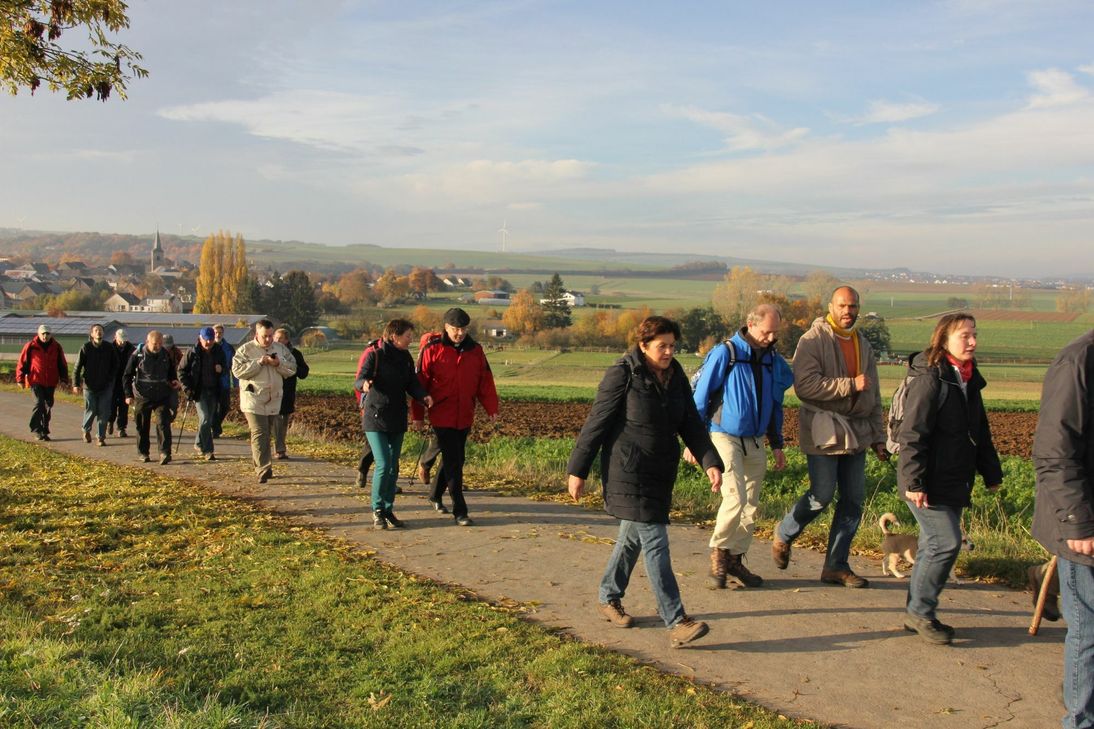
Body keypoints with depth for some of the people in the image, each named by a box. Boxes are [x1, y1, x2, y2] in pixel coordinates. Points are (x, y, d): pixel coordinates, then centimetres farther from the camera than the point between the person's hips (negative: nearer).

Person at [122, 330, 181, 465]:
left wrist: (174, 381, -2)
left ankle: (165, 453, -15)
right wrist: (128, 395, -6)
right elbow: (127, 376, 0)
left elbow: (172, 371, 20)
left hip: (162, 396, 1)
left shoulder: (166, 354, 2)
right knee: (142, 426, 9)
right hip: (142, 397, -1)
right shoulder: (138, 355, -6)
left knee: (163, 423, -12)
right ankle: (142, 453, 22)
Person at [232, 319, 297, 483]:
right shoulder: (245, 350, -2)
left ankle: (259, 466, 25)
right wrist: (258, 362, -18)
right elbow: (237, 371, -12)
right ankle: (263, 470, -15)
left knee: (267, 434, 13)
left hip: (274, 400, 5)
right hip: (253, 400, -5)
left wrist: (279, 364, -12)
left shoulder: (281, 349, 10)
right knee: (259, 434, -11)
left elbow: (292, 369, 7)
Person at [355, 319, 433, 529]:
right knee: (383, 465, -12)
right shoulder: (375, 355, -10)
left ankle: (388, 509, 20)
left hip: (397, 418, 6)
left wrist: (423, 397, -14)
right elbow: (359, 379, -18)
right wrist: (364, 384, -42)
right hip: (375, 417, -6)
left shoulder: (406, 358, 7)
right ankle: (377, 510, 3)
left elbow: (412, 384, 6)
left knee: (393, 467, 9)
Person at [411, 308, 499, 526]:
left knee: (456, 459, 16)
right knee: (453, 462, -7)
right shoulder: (432, 350, -8)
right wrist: (418, 414, -2)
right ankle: (460, 511, -3)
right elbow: (420, 382, -4)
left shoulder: (475, 350, 5)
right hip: (442, 416, -5)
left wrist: (491, 408, 0)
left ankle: (435, 495, 38)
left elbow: (485, 381, 8)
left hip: (465, 417, 5)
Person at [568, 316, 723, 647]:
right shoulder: (622, 375, -13)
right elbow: (596, 423, -10)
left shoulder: (675, 376, 7)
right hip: (628, 472, -7)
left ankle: (609, 598, 36)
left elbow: (691, 424, 7)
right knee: (654, 541, -11)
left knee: (633, 536, 18)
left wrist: (710, 462, -7)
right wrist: (577, 471, -8)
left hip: (660, 472, 7)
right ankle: (676, 622, -12)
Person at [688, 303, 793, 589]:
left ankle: (735, 559, 20)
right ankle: (718, 550, 5)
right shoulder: (725, 354, -9)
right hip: (725, 437, -6)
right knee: (736, 498, -16)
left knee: (751, 506, 7)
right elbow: (700, 397, -6)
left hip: (755, 443, 6)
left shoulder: (774, 361, 8)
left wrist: (777, 445, 18)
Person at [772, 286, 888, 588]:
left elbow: (874, 396, 21)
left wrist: (879, 437, 17)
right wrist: (850, 385, -20)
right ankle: (784, 535, 20)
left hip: (856, 434, 7)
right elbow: (805, 385, -20)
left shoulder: (863, 345, 16)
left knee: (854, 500, 4)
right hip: (824, 431, -7)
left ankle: (836, 566, 14)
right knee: (822, 494, -8)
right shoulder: (813, 340, -7)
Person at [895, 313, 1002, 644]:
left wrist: (991, 473, 21)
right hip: (929, 484, -9)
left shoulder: (969, 380, 12)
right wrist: (914, 482, -22)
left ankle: (917, 613, 23)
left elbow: (980, 431, 22)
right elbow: (912, 434, -19)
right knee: (946, 543, -11)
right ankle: (920, 611, 4)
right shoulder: (929, 378, -15)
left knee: (933, 546, 13)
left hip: (954, 483, 9)